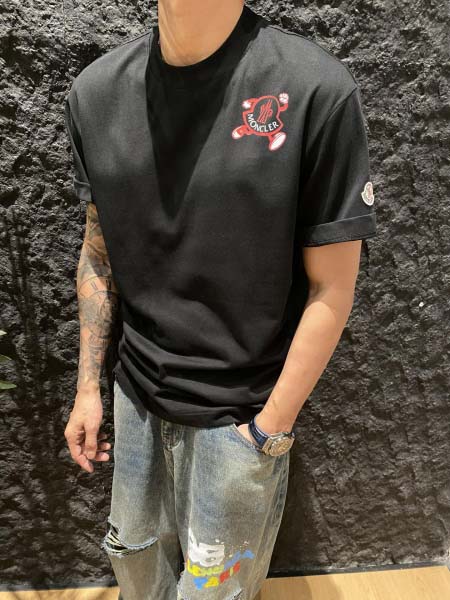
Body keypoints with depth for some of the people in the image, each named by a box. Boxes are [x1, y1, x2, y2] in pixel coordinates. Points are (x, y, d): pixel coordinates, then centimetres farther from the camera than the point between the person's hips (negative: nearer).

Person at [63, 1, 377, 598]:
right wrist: (88, 387, 7)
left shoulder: (317, 87, -17)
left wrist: (271, 429, -10)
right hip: (136, 393, 4)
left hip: (241, 413, -3)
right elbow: (99, 253, 5)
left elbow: (332, 287, -13)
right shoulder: (96, 90, -2)